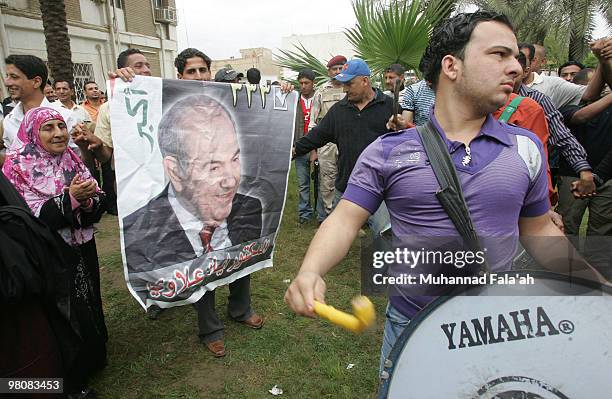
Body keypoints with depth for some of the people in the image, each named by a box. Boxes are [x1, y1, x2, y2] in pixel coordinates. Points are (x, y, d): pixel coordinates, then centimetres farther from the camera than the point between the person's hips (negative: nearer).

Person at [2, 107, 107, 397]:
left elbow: (97, 209, 0)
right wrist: (69, 198, -27)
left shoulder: (73, 160, 3)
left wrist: (89, 199, -21)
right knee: (62, 316, 7)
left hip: (82, 251, 5)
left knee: (87, 306, 18)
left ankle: (92, 358, 43)